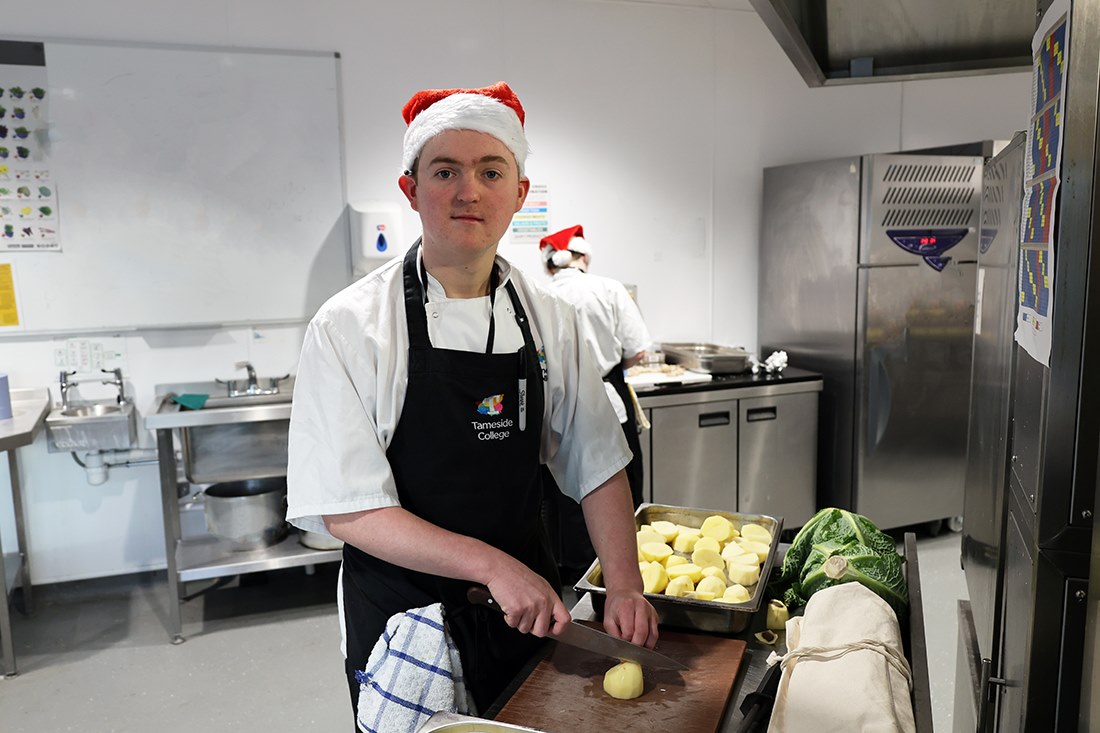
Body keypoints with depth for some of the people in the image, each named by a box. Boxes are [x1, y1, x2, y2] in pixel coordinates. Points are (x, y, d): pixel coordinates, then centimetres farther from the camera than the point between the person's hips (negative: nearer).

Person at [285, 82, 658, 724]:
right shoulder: (349, 328, -15)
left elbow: (596, 466, 2)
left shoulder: (552, 320, -3)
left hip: (532, 612, 4)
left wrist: (624, 587, -9)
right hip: (402, 625, -4)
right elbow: (349, 510, -17)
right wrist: (494, 565, -23)